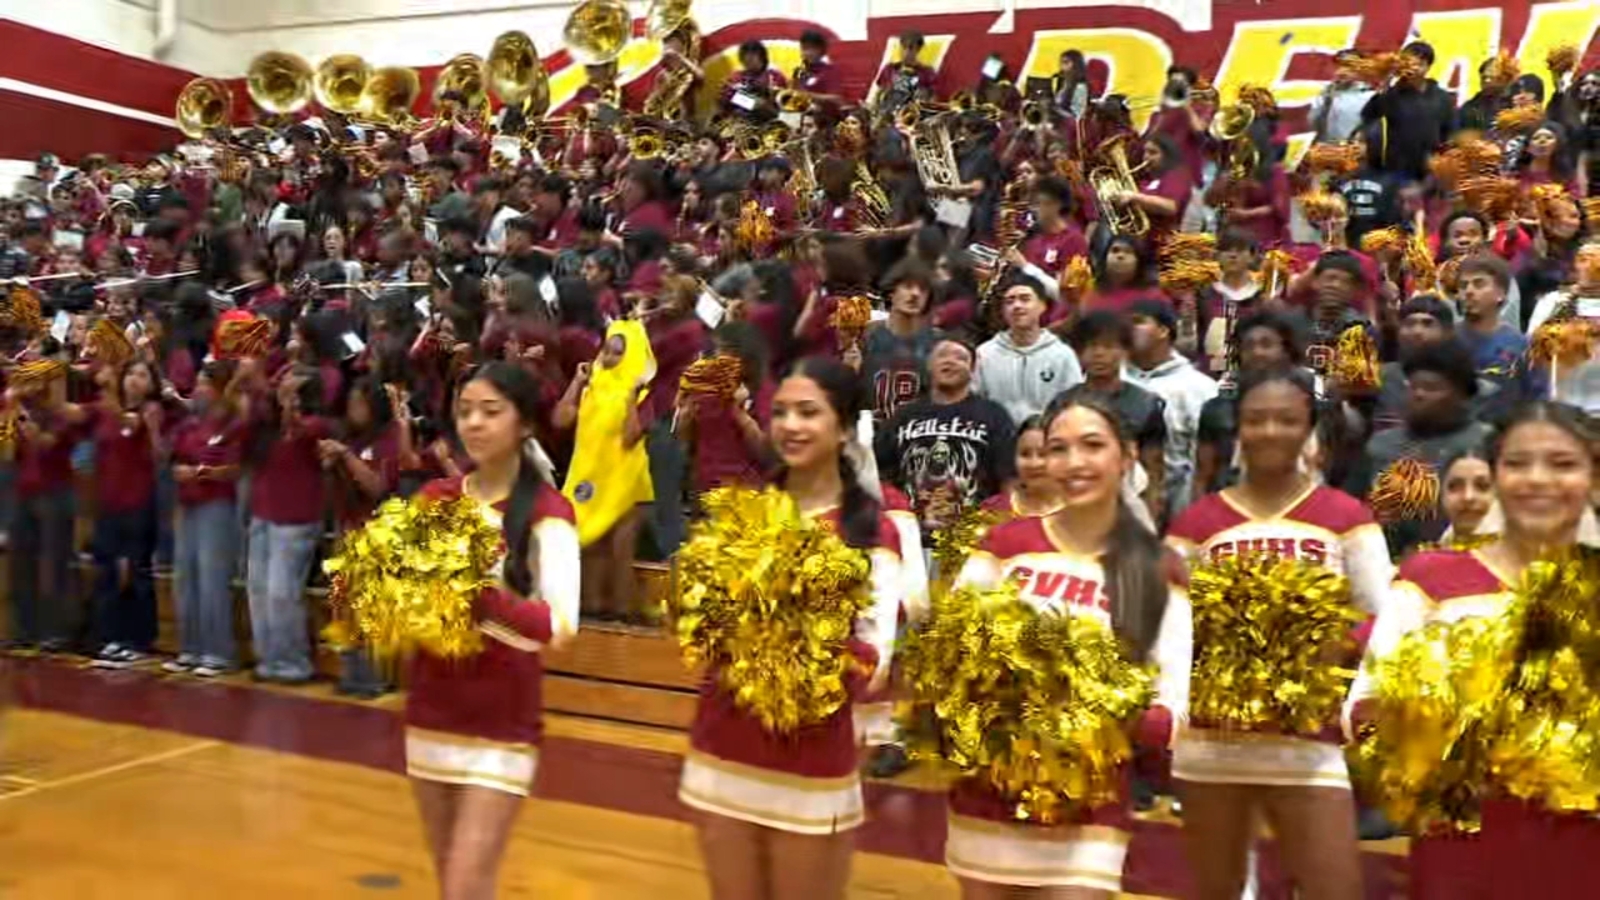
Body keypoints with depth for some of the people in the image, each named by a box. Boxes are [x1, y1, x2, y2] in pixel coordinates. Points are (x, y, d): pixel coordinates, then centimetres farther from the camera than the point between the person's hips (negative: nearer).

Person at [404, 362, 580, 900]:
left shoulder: (546, 512, -10)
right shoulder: (433, 499, 5)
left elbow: (558, 627, -22)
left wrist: (474, 593, -34)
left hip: (502, 724, -5)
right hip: (429, 709, 5)